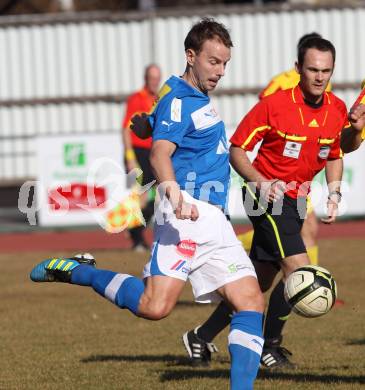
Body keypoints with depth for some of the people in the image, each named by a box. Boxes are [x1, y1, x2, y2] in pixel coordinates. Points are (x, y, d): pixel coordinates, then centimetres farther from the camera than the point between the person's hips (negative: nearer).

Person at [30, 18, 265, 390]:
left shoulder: (198, 100, 22)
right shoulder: (178, 100, -8)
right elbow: (160, 152, -23)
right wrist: (172, 189, -41)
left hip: (214, 222, 10)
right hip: (186, 217, -10)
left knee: (250, 301, -3)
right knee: (156, 306, -22)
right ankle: (73, 271, -4)